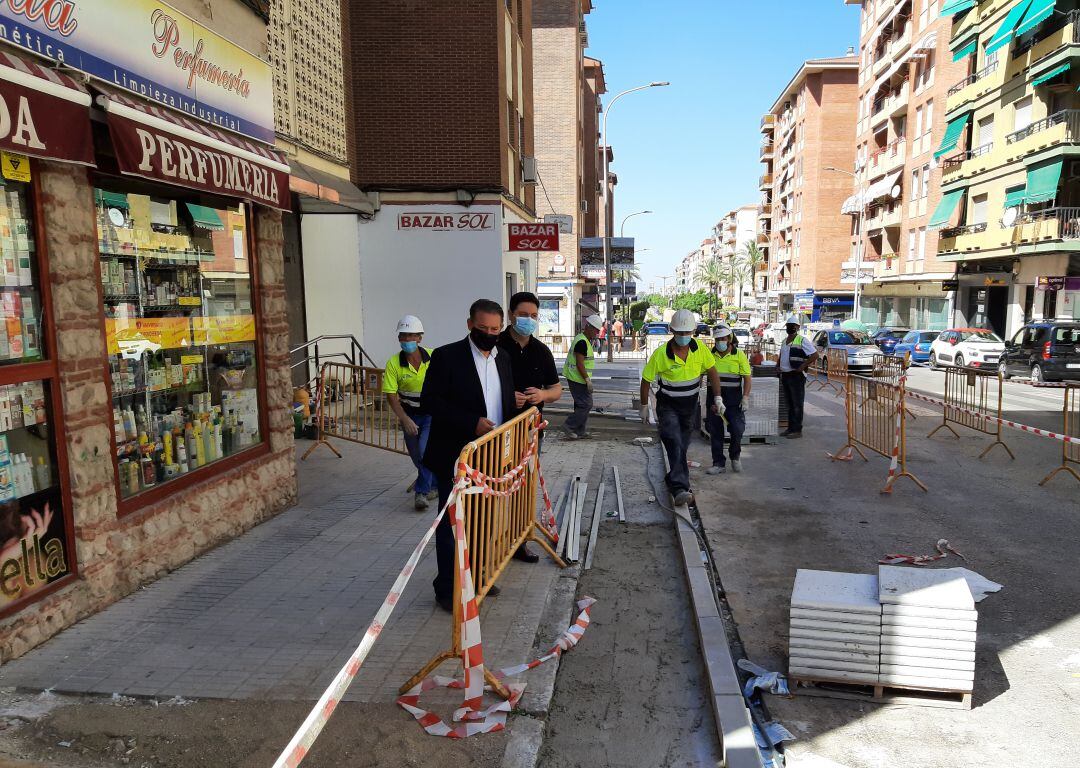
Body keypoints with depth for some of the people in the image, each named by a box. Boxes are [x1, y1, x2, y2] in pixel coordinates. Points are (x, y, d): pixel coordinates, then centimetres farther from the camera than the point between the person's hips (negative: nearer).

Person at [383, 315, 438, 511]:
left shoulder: (433, 358, -15)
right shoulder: (393, 364, -15)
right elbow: (391, 395, -14)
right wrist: (405, 419, -23)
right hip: (409, 414, 2)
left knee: (425, 450, -20)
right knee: (417, 456, 11)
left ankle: (422, 492, -6)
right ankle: (435, 485, 36)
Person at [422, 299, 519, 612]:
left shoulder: (503, 359, 11)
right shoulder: (446, 356, -10)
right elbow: (430, 400, -16)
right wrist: (471, 423, -24)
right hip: (455, 457, -6)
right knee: (452, 523, 3)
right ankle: (447, 590, 14)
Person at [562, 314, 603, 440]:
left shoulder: (584, 340, 15)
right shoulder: (582, 342, -19)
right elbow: (579, 364, -23)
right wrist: (587, 380, -22)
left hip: (577, 379, 11)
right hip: (578, 379, -11)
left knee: (581, 405, 14)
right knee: (586, 405, -8)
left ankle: (579, 431, 20)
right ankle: (568, 426, -3)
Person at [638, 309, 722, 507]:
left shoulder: (700, 349, -10)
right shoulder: (661, 354, -20)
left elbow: (712, 372, 3)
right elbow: (646, 380, -9)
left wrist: (717, 398, -3)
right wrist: (644, 407, -2)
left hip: (690, 405, 4)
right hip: (668, 407, -4)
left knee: (683, 445, 17)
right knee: (675, 445, -19)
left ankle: (675, 480, 37)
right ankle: (680, 489, -24)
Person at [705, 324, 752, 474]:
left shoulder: (739, 355, 0)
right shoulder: (710, 355, 6)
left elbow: (747, 378, -1)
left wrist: (745, 398, -10)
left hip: (733, 397, -2)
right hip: (714, 397, 2)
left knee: (737, 428, -7)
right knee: (715, 432, 4)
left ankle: (735, 456, 21)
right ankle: (718, 463, 14)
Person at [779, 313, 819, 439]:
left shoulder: (802, 340, -9)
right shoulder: (784, 341, 16)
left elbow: (815, 355, -14)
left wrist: (803, 366, -18)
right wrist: (780, 369, 14)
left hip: (796, 376, -8)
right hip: (785, 375, 8)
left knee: (797, 404, -5)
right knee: (790, 404, 13)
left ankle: (797, 430, -3)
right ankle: (790, 428, 20)